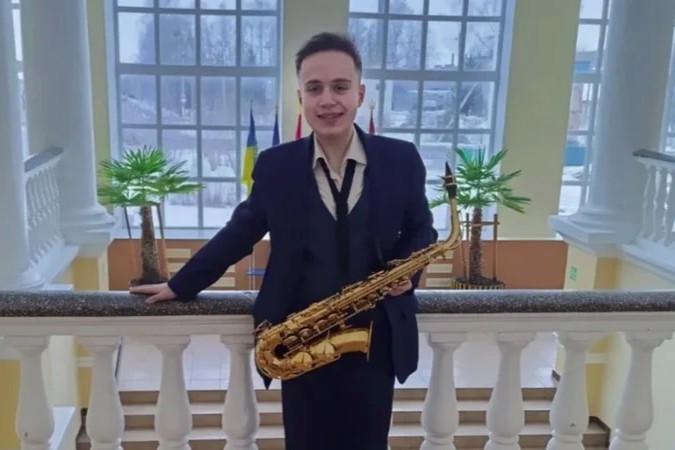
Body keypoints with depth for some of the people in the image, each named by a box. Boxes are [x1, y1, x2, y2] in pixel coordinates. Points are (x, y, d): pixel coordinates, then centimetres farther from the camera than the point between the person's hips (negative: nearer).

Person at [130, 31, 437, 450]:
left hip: (375, 342, 0)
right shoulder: (275, 165, -3)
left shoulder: (402, 159, -4)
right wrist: (179, 286, 10)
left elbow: (422, 230, 8)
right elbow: (240, 232, 7)